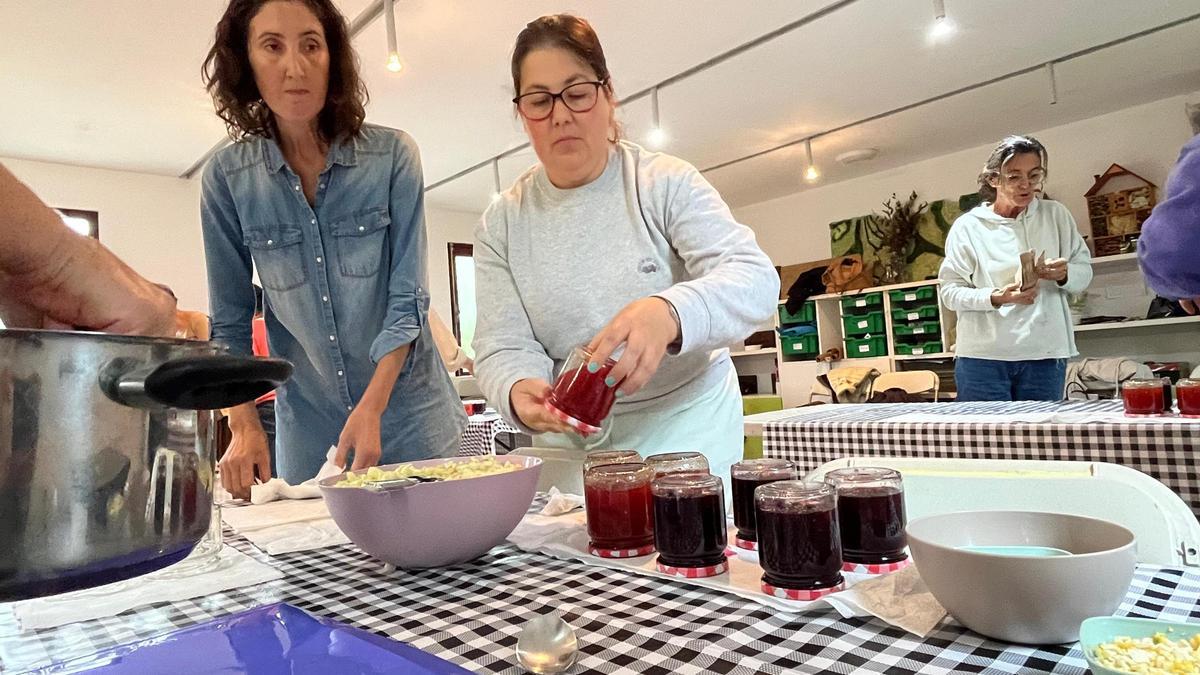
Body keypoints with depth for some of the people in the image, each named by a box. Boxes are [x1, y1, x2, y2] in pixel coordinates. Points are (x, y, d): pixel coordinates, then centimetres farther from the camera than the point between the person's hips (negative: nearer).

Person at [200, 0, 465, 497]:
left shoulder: (392, 155, -9)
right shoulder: (227, 177, -4)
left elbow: (407, 298, -12)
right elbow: (229, 323, 1)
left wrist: (371, 409, -20)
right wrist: (245, 425, -10)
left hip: (407, 410, -1)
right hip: (306, 424, 2)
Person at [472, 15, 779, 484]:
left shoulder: (667, 184, -8)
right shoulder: (500, 224, -1)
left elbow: (754, 278, -19)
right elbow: (503, 345, -6)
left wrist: (670, 313, -40)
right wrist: (519, 392, -31)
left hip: (686, 424, -1)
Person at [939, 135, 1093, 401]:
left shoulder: (1056, 215, 10)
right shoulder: (967, 226, 0)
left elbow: (1085, 272, 12)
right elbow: (950, 292, -4)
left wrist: (1064, 275, -10)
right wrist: (997, 298, -20)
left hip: (1045, 353, 3)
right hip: (983, 356, -3)